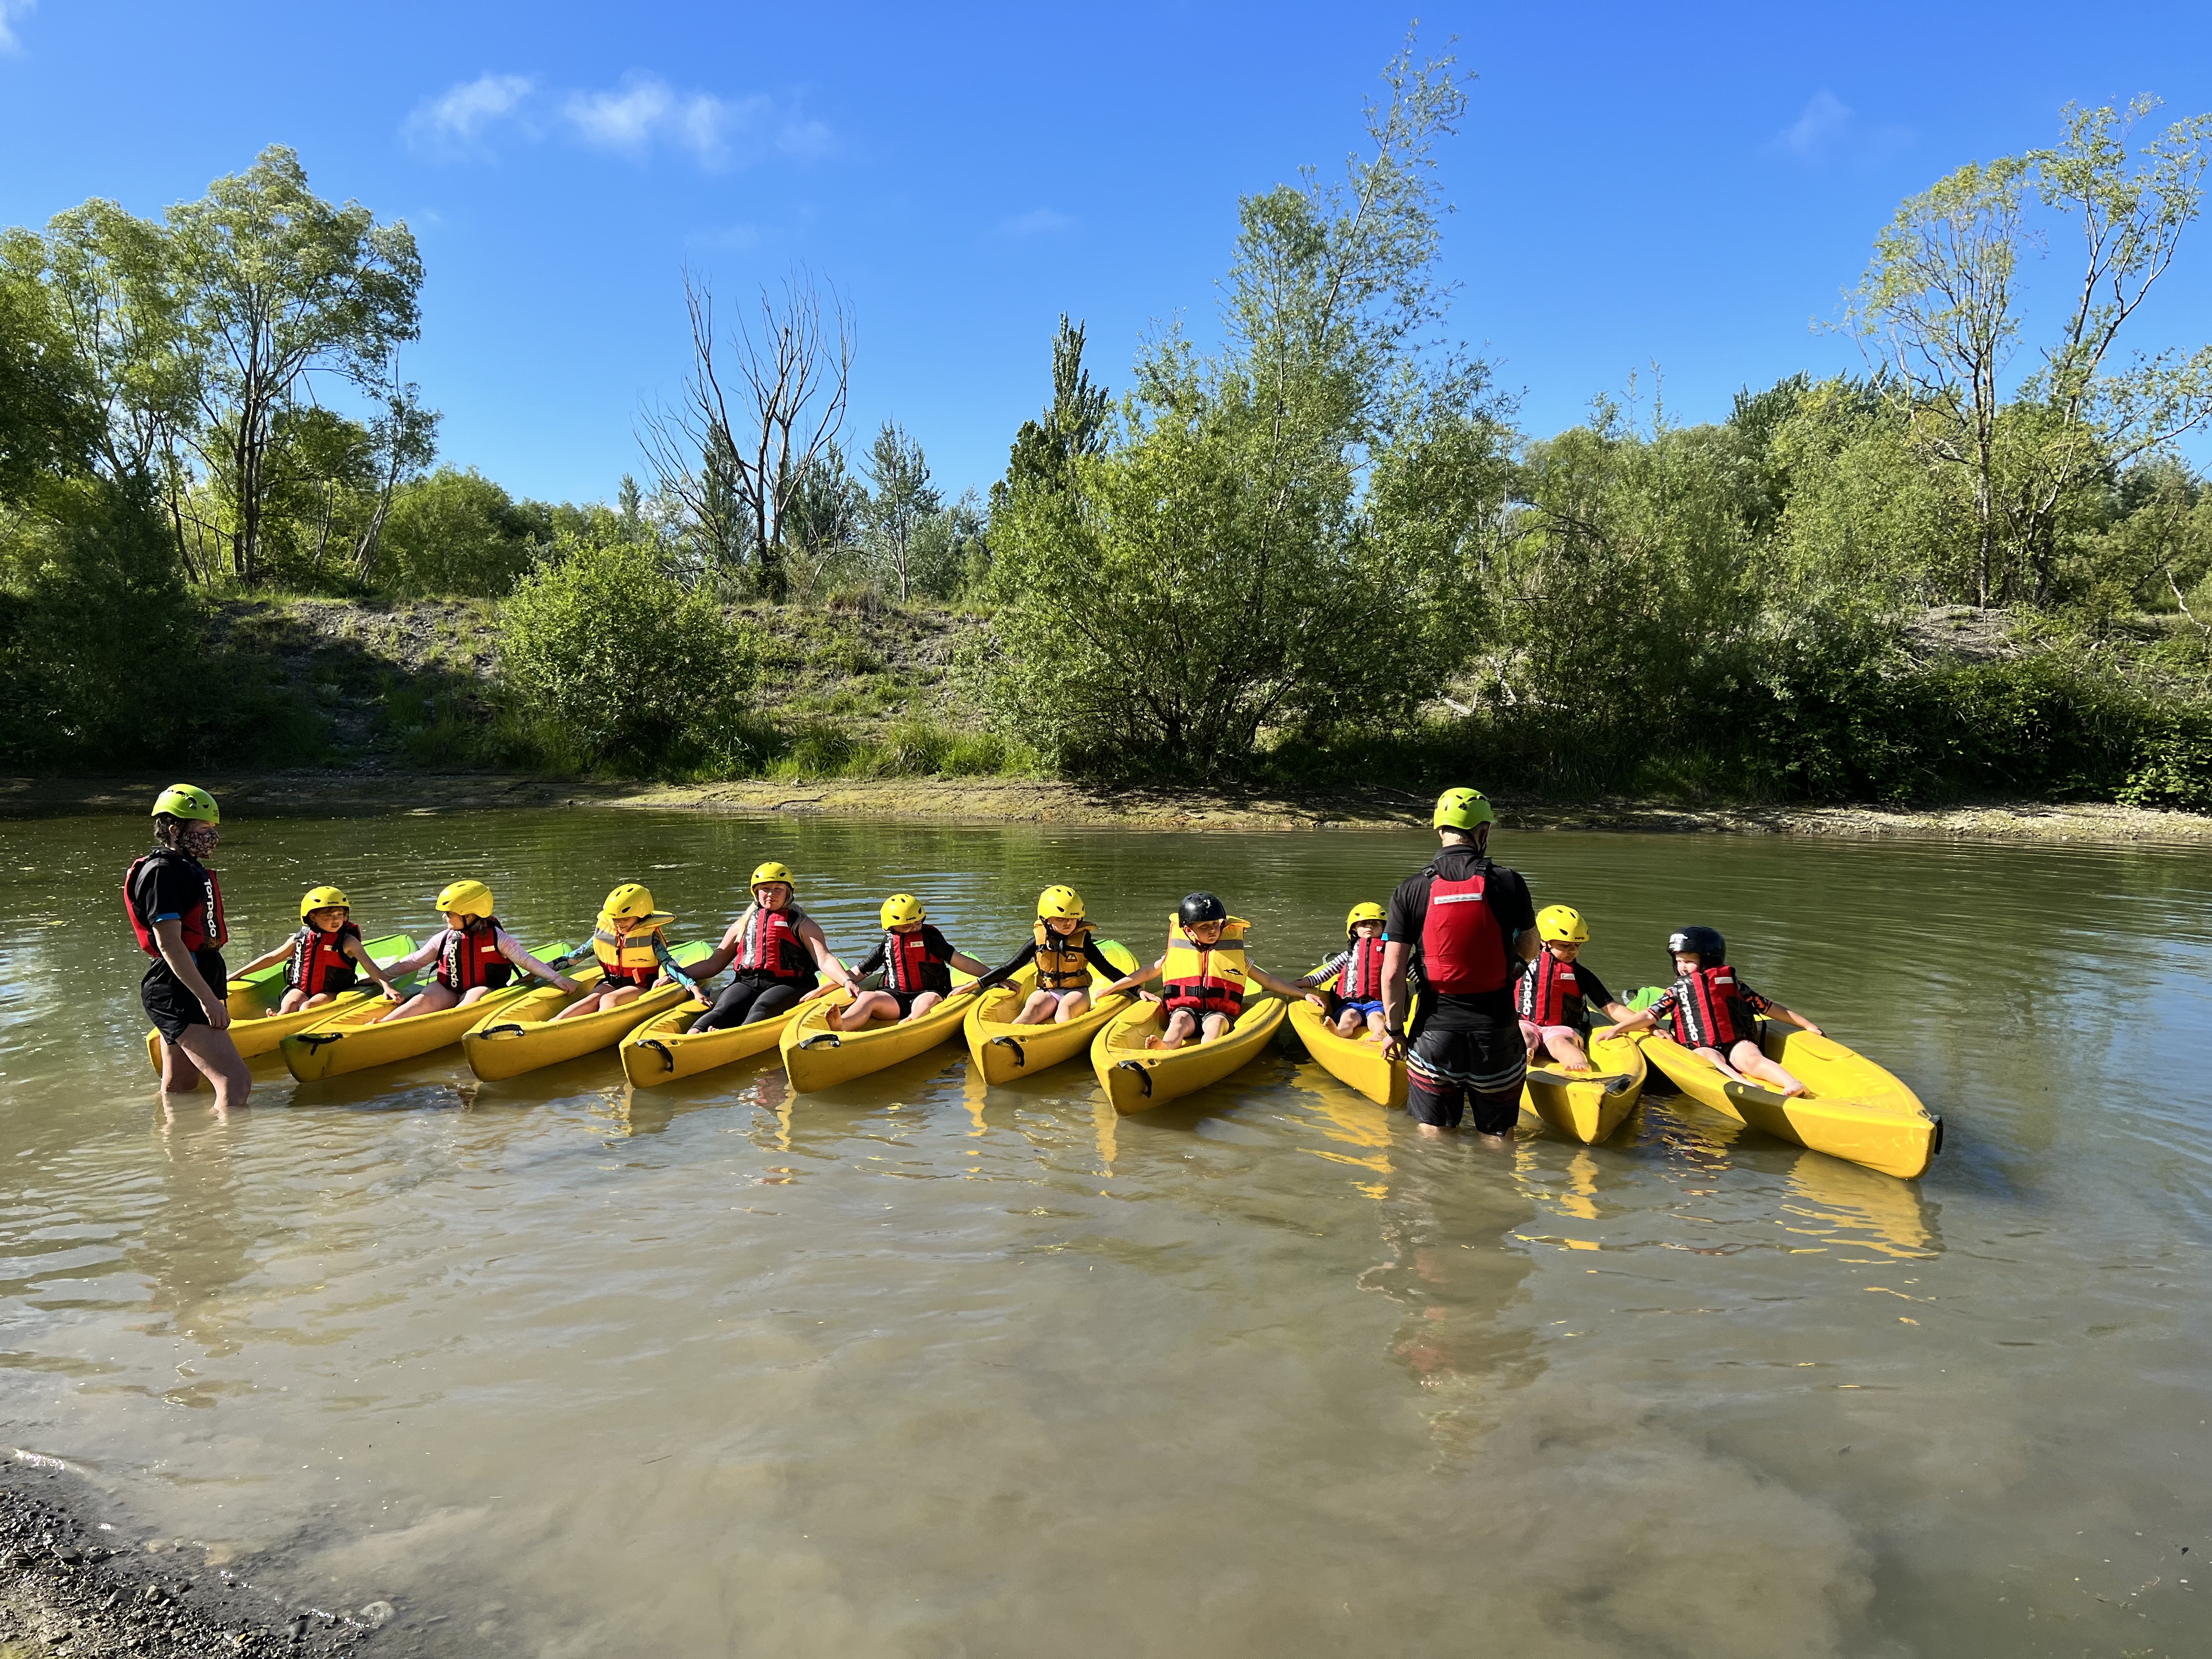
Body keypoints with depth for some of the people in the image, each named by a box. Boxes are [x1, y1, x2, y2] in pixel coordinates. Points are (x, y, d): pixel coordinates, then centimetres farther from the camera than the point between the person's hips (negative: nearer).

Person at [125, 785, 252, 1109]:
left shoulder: (187, 868, 18)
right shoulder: (161, 872, -13)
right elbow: (169, 943, -20)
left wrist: (216, 981, 27)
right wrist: (208, 997, -23)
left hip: (188, 990, 11)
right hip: (178, 994, -11)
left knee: (179, 1089, 16)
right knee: (237, 1082, -19)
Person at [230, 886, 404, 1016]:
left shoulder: (348, 942, 0)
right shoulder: (300, 939, 9)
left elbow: (370, 966, -9)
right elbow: (271, 959, 18)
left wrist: (387, 986, -26)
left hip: (331, 994, -2)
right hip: (299, 989, 2)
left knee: (308, 1007, -31)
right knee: (291, 1004, -28)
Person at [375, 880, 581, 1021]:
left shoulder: (495, 937, 0)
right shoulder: (444, 938, 12)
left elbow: (526, 960, -3)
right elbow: (414, 961, 22)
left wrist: (558, 978, -11)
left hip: (481, 990, -3)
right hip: (448, 992, 3)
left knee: (475, 998, -38)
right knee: (426, 999, -28)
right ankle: (378, 1027, -44)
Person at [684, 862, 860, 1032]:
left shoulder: (802, 925, 13)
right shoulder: (743, 925, 24)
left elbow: (824, 960, 0)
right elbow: (713, 964, 27)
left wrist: (847, 981, -19)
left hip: (788, 986, -3)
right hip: (747, 984, 3)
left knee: (762, 1007, -35)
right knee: (724, 1009, -29)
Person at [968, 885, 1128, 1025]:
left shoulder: (1082, 939, 1)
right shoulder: (1039, 940, 3)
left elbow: (1106, 968, 7)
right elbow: (1009, 968, 7)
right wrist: (976, 984, 3)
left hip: (1076, 992, 0)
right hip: (1047, 992, 0)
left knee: (1064, 1010, -35)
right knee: (1032, 1010, -32)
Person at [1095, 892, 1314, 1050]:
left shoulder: (1234, 955, 13)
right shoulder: (1177, 954, 13)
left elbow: (1269, 980, 15)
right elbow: (1146, 973, 22)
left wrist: (1303, 993, 8)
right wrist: (1110, 988, 20)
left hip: (1219, 1013, 0)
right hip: (1185, 1009, 0)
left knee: (1216, 1023, -34)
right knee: (1181, 1019, -33)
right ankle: (1166, 1047, -65)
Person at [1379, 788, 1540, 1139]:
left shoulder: (1410, 891, -7)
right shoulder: (1510, 883, -8)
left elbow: (1392, 972, -8)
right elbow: (1529, 949, 6)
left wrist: (1395, 1030, 5)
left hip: (1434, 1031, 0)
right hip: (1497, 1031, 0)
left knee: (1433, 1134, 15)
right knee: (1498, 1136, 16)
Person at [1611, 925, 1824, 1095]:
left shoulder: (1731, 983, 14)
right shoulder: (1677, 991, 16)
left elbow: (1768, 1007, 17)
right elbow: (1649, 1016, 8)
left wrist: (1808, 1025, 18)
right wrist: (1616, 1029, -5)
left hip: (1738, 1043, 1)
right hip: (1702, 1049, -1)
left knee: (1752, 1059, -32)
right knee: (1711, 1059, -35)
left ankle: (1795, 1085, -52)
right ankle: (1747, 1087, -60)